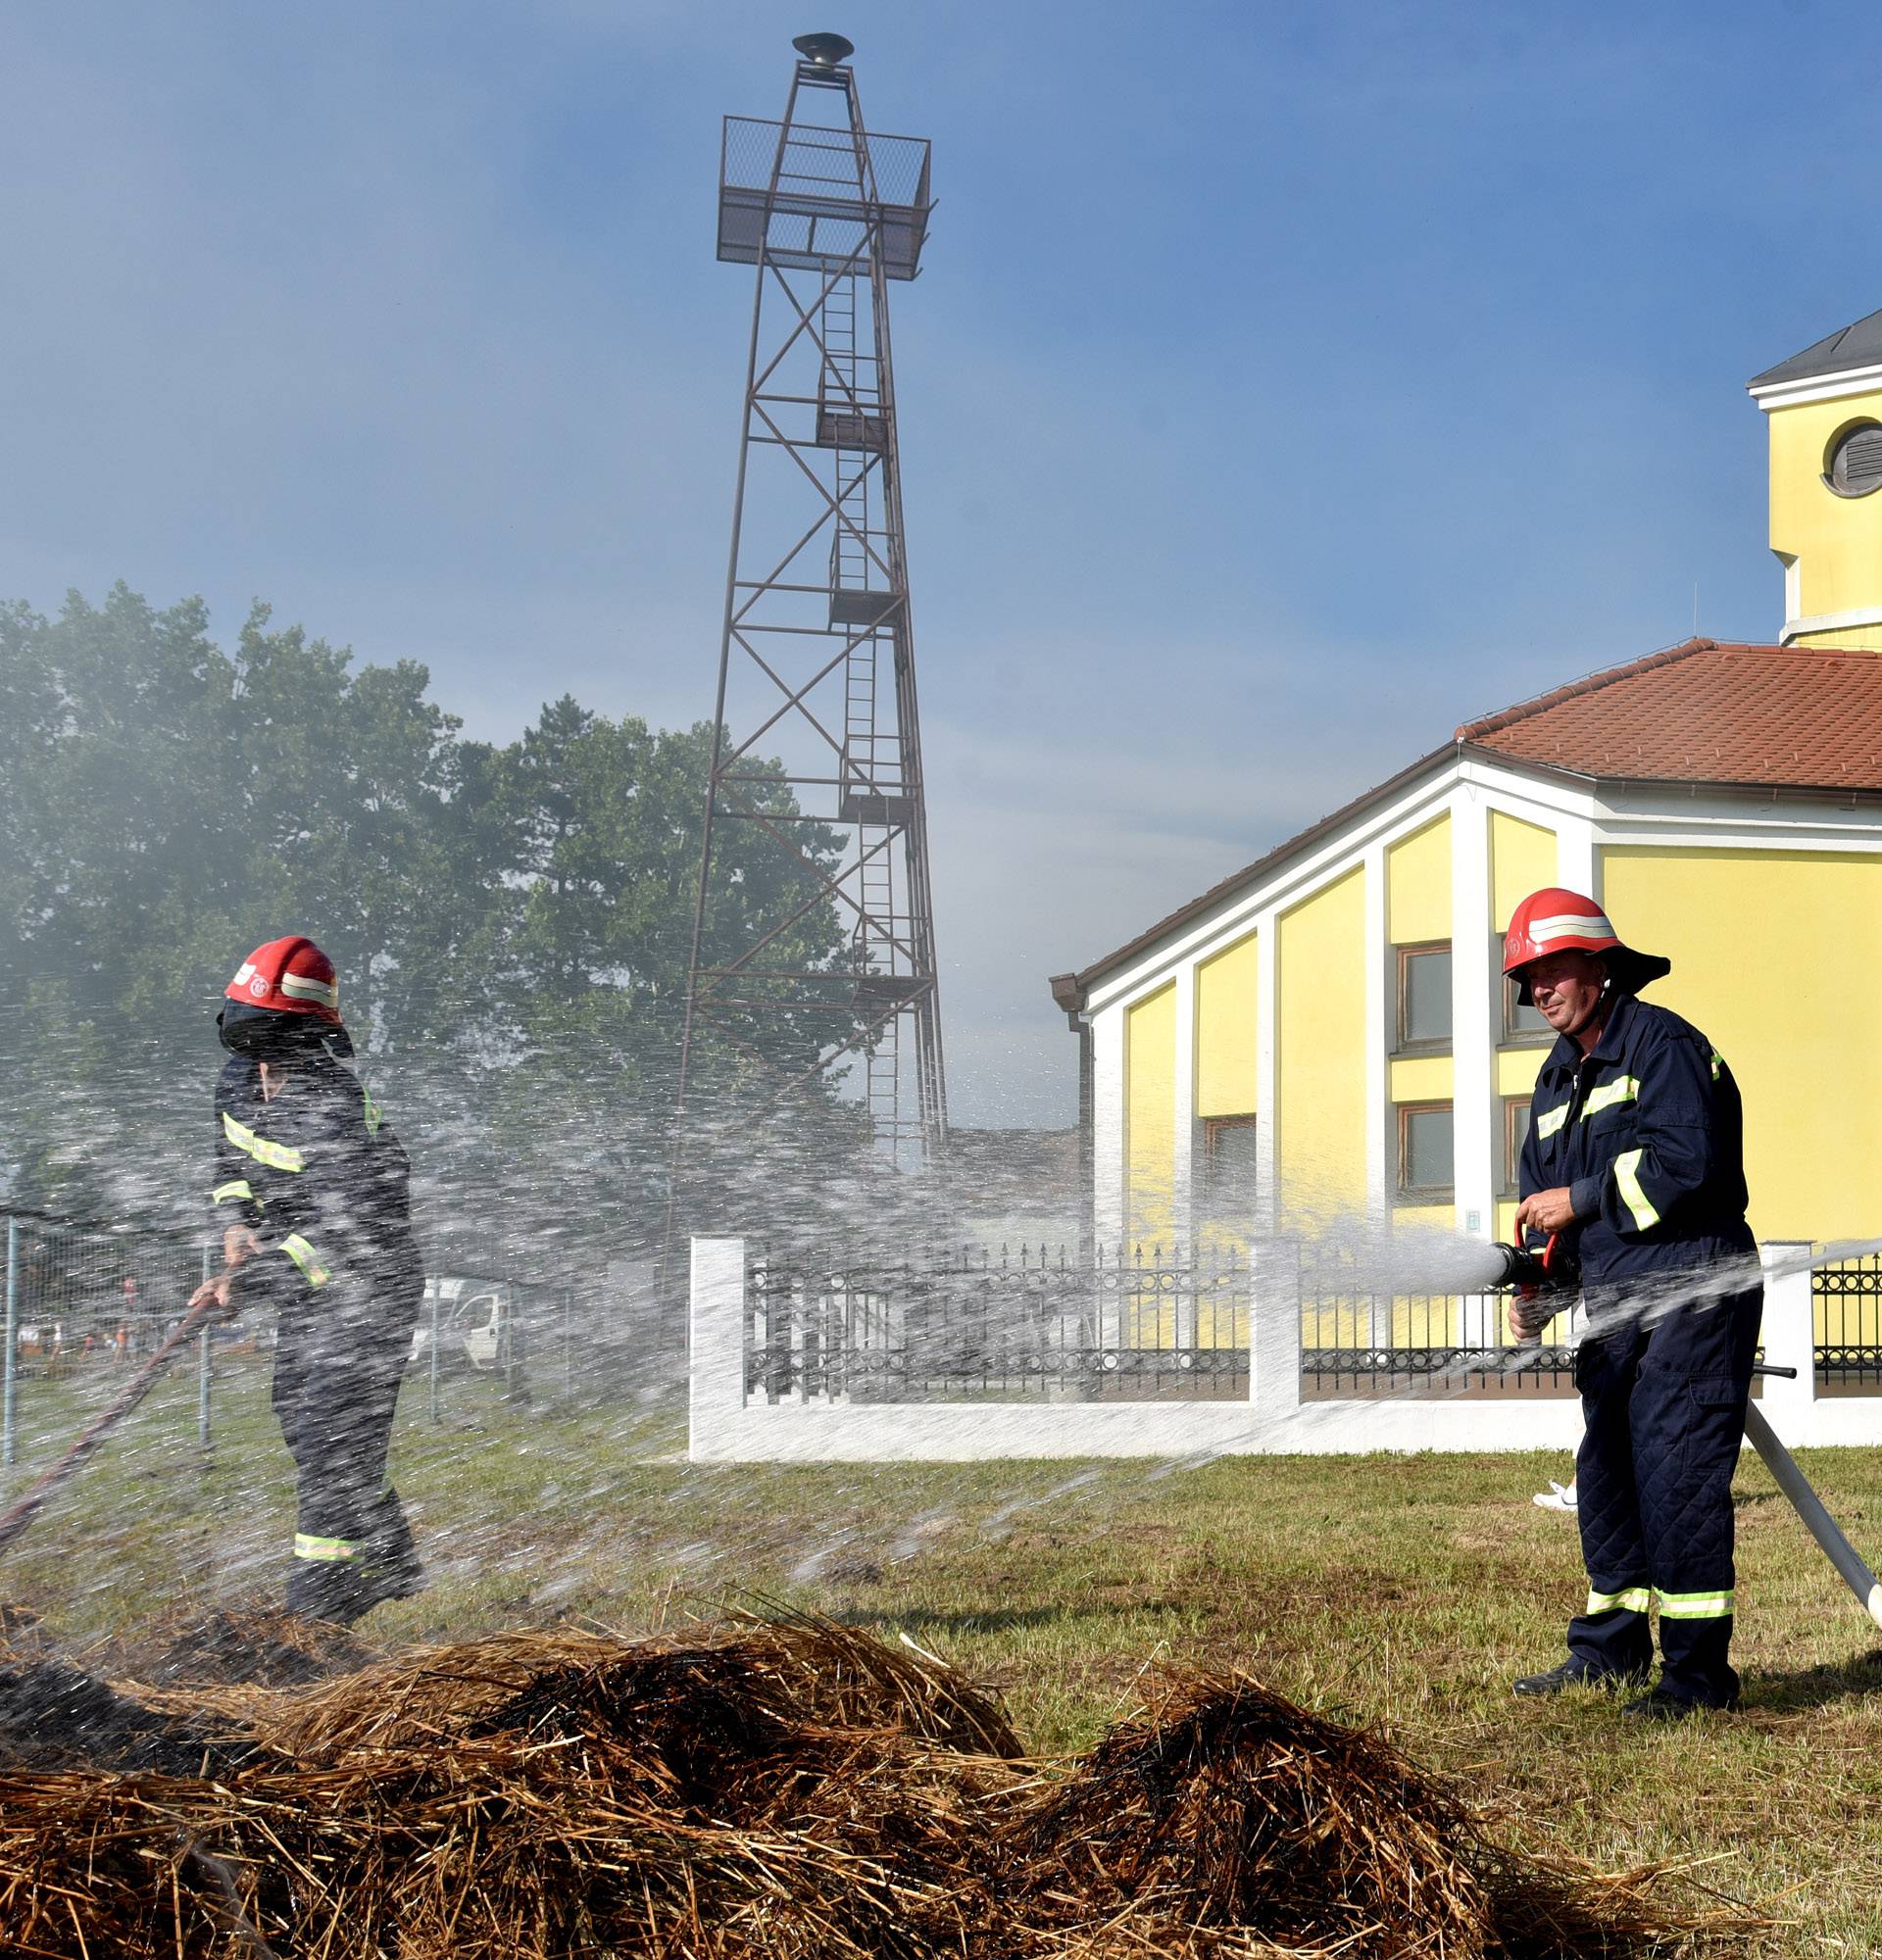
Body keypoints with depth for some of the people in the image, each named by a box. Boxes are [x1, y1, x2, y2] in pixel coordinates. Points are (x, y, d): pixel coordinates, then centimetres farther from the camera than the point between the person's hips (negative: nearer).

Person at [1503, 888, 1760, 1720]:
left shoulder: (1661, 1043, -9)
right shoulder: (1558, 1078, 17)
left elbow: (1685, 1160, -22)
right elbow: (1543, 1198, 18)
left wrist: (1579, 1199, -14)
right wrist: (1536, 1290, 3)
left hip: (1695, 1298, -9)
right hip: (1616, 1310, 9)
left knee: (1676, 1475, -11)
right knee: (1605, 1474, 13)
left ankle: (1699, 1670, -7)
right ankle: (1610, 1647, 24)